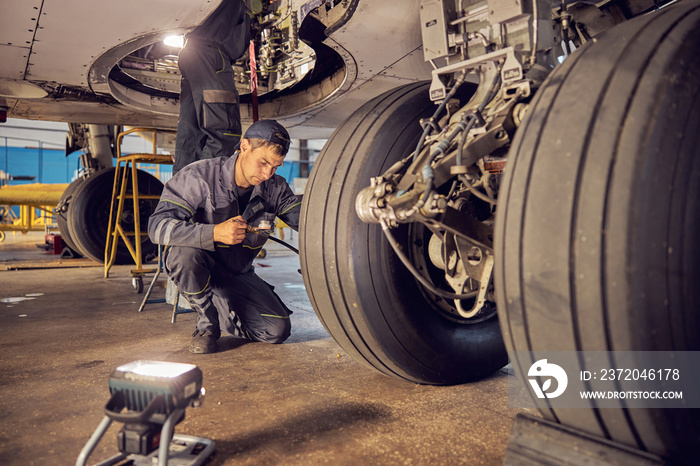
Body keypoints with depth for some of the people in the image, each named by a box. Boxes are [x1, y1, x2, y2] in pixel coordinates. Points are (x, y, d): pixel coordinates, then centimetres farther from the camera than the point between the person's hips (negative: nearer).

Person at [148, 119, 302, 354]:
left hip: (238, 274, 4)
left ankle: (217, 306, 19)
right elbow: (158, 225, -30)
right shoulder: (199, 176, -22)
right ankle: (207, 323, -11)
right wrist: (214, 233, -43)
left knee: (277, 331, -10)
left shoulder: (274, 187, -7)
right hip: (196, 267, -3)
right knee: (184, 251, -39)